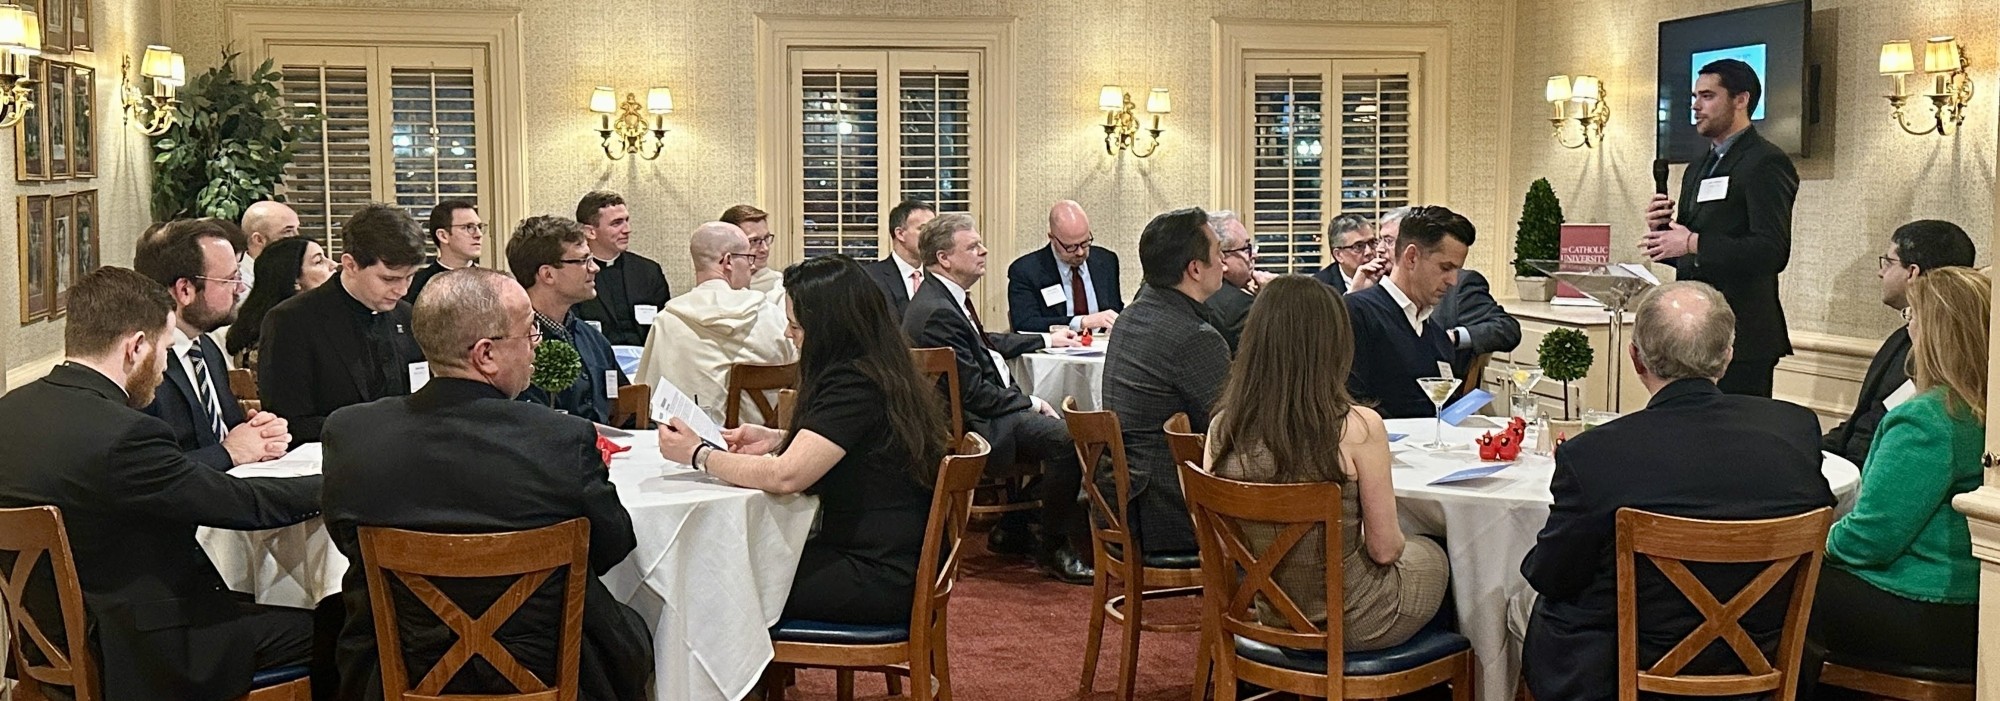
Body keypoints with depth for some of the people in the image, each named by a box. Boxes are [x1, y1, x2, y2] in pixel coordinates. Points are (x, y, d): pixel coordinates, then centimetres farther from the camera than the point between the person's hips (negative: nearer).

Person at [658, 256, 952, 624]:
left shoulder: (854, 386, -20)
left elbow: (784, 476, -24)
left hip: (877, 580, -9)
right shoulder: (882, 373, 8)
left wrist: (697, 454, -10)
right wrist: (777, 439, 9)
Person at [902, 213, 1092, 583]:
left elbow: (987, 344, 29)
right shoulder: (937, 313, -23)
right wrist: (1030, 403, -11)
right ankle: (1053, 550, -9)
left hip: (985, 406, 12)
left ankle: (1012, 531, 19)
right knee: (1065, 438, -24)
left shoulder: (947, 298, 11)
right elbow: (975, 393, -22)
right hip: (972, 424, -12)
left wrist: (1046, 339, 29)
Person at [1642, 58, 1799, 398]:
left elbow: (1772, 251, -20)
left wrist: (1693, 243, -22)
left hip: (1740, 336, -8)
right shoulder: (1697, 170, 20)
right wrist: (1660, 230, 2)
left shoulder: (1766, 163, -8)